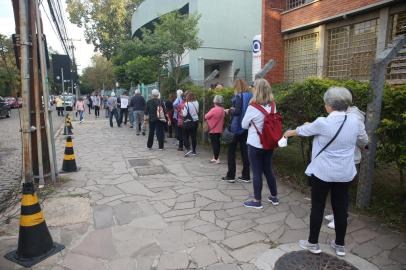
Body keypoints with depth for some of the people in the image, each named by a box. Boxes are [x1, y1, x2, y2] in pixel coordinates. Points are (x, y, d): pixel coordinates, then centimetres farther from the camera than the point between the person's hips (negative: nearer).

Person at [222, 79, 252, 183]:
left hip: (237, 127, -7)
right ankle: (246, 176, 16)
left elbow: (237, 112, -22)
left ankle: (230, 176, 8)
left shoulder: (239, 96, -12)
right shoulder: (250, 96, 8)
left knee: (231, 151, 4)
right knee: (244, 151, 11)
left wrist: (229, 111, -4)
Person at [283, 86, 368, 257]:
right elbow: (363, 141, 14)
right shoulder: (354, 121, -3)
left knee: (317, 208, 9)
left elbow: (303, 130, 1)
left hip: (322, 172, -4)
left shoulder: (322, 123, -17)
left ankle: (313, 243, 22)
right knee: (341, 209, 15)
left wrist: (290, 132, 21)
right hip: (345, 173, 5)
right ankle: (340, 245, 30)